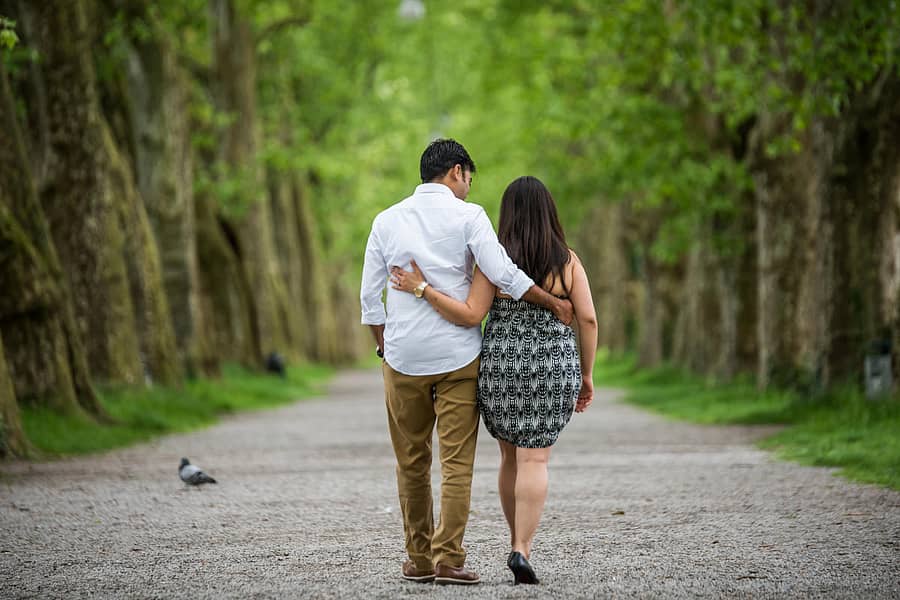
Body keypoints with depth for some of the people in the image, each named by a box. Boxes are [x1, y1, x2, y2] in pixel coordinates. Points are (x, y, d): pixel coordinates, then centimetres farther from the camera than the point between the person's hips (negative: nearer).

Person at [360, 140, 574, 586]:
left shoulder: (387, 221, 8)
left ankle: (418, 559, 14)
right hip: (457, 356, -3)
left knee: (411, 463, 11)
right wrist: (554, 303, -3)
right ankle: (449, 559, -5)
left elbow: (370, 296, 9)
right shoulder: (467, 215, -3)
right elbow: (503, 274, -12)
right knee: (456, 463, 0)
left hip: (403, 357, 3)